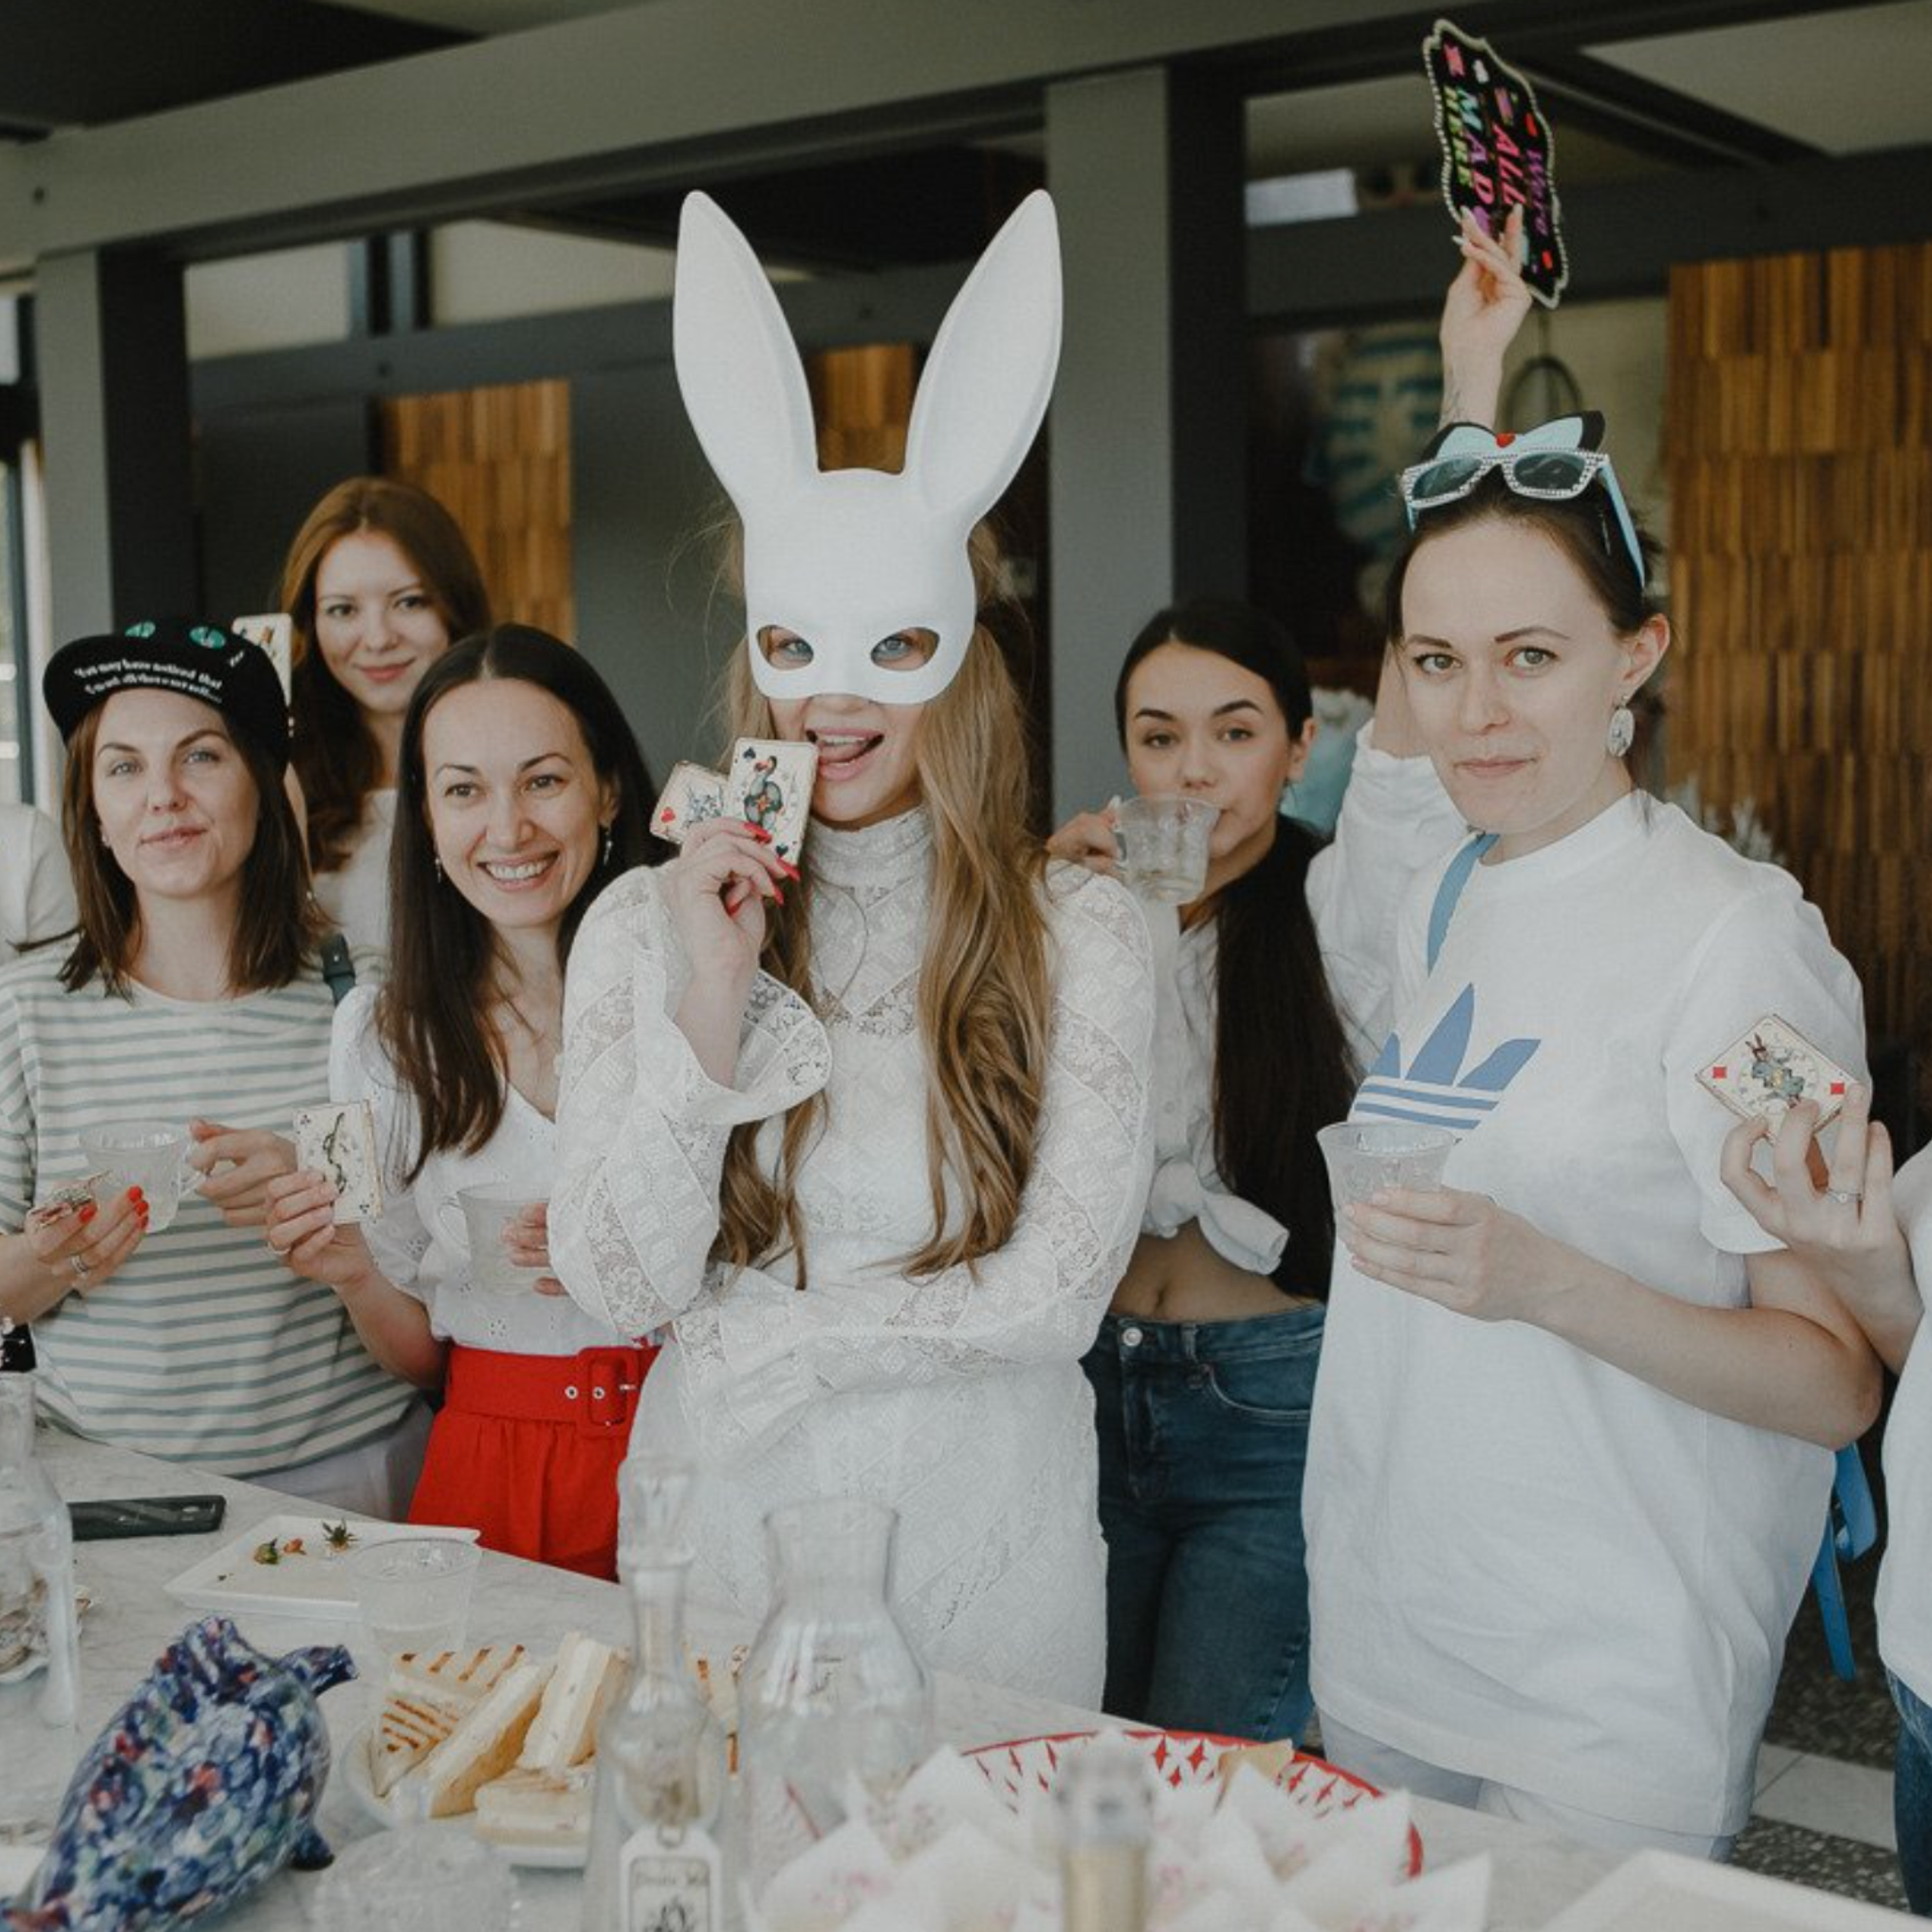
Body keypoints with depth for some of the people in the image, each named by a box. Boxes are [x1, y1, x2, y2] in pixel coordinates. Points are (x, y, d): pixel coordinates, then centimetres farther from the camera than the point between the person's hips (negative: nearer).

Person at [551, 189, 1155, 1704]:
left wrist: (763, 1342, -10)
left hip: (977, 1525, -1)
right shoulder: (647, 923, -4)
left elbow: (1057, 1292, -13)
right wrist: (713, 1011, -19)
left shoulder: (1081, 935, -8)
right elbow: (619, 1287, -8)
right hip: (720, 1511, 2)